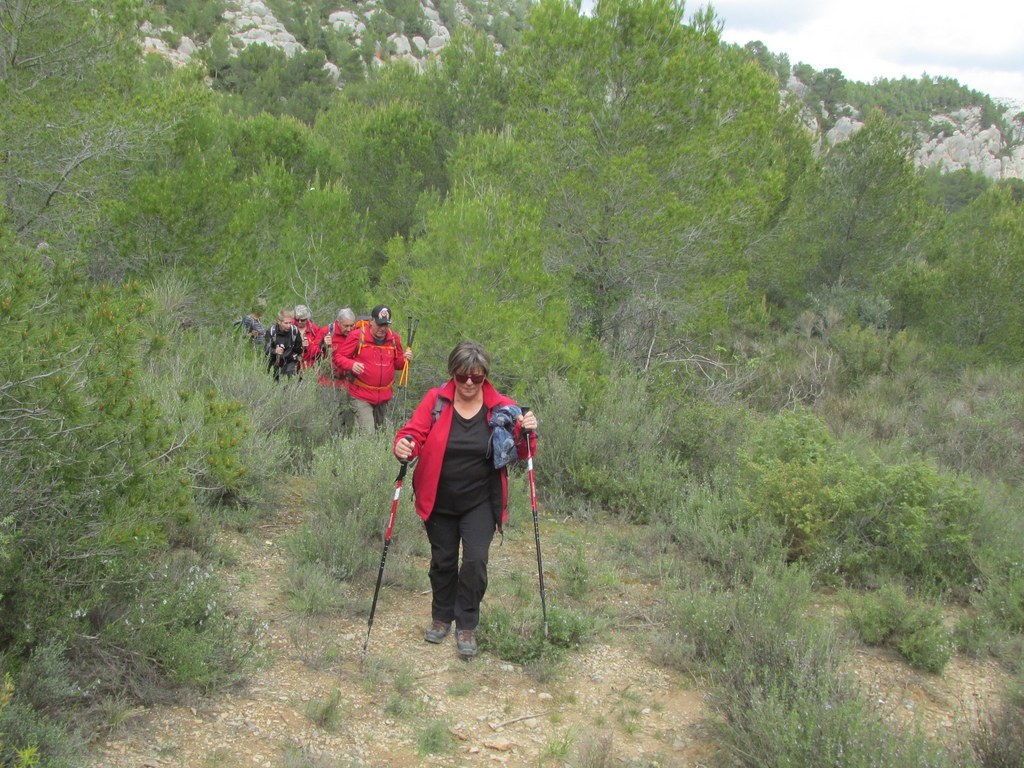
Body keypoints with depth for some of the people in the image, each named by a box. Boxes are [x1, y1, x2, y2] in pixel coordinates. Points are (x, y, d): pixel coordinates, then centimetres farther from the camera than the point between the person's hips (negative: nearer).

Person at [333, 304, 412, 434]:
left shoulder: (394, 338, 4)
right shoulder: (357, 336, -10)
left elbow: (397, 363, 16)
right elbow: (338, 356, -7)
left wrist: (404, 359, -7)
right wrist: (351, 365, -26)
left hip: (384, 397, 5)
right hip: (361, 396, -5)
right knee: (367, 434, -15)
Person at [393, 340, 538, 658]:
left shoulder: (502, 408, -7)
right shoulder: (435, 400, -9)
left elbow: (523, 453, -1)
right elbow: (414, 431, -12)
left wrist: (527, 434, -23)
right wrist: (405, 445, -35)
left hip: (480, 504, -1)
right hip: (439, 502, 1)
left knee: (475, 560, -12)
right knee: (442, 560, 14)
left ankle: (467, 625, 7)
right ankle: (442, 617, 36)